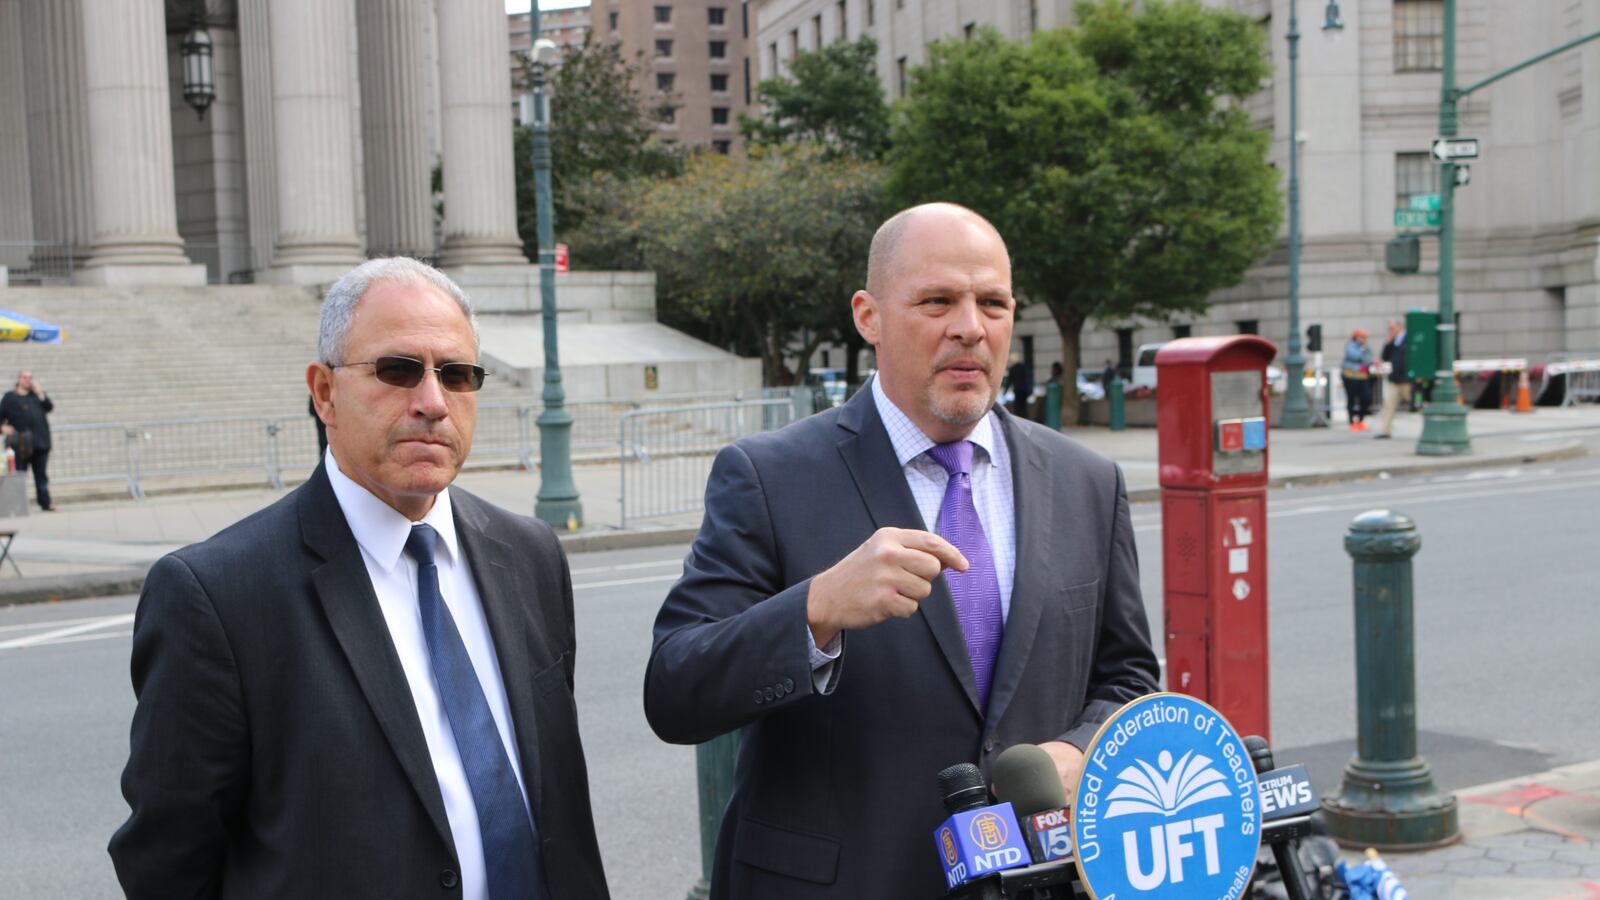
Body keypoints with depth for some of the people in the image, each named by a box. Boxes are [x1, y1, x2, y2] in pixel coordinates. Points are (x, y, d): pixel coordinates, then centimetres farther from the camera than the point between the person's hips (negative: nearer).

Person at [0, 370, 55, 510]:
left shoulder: (37, 394, 18)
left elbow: (49, 407, 5)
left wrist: (40, 393, -4)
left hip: (40, 442, 3)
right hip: (21, 444, -3)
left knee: (41, 474, 5)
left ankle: (45, 503, 8)